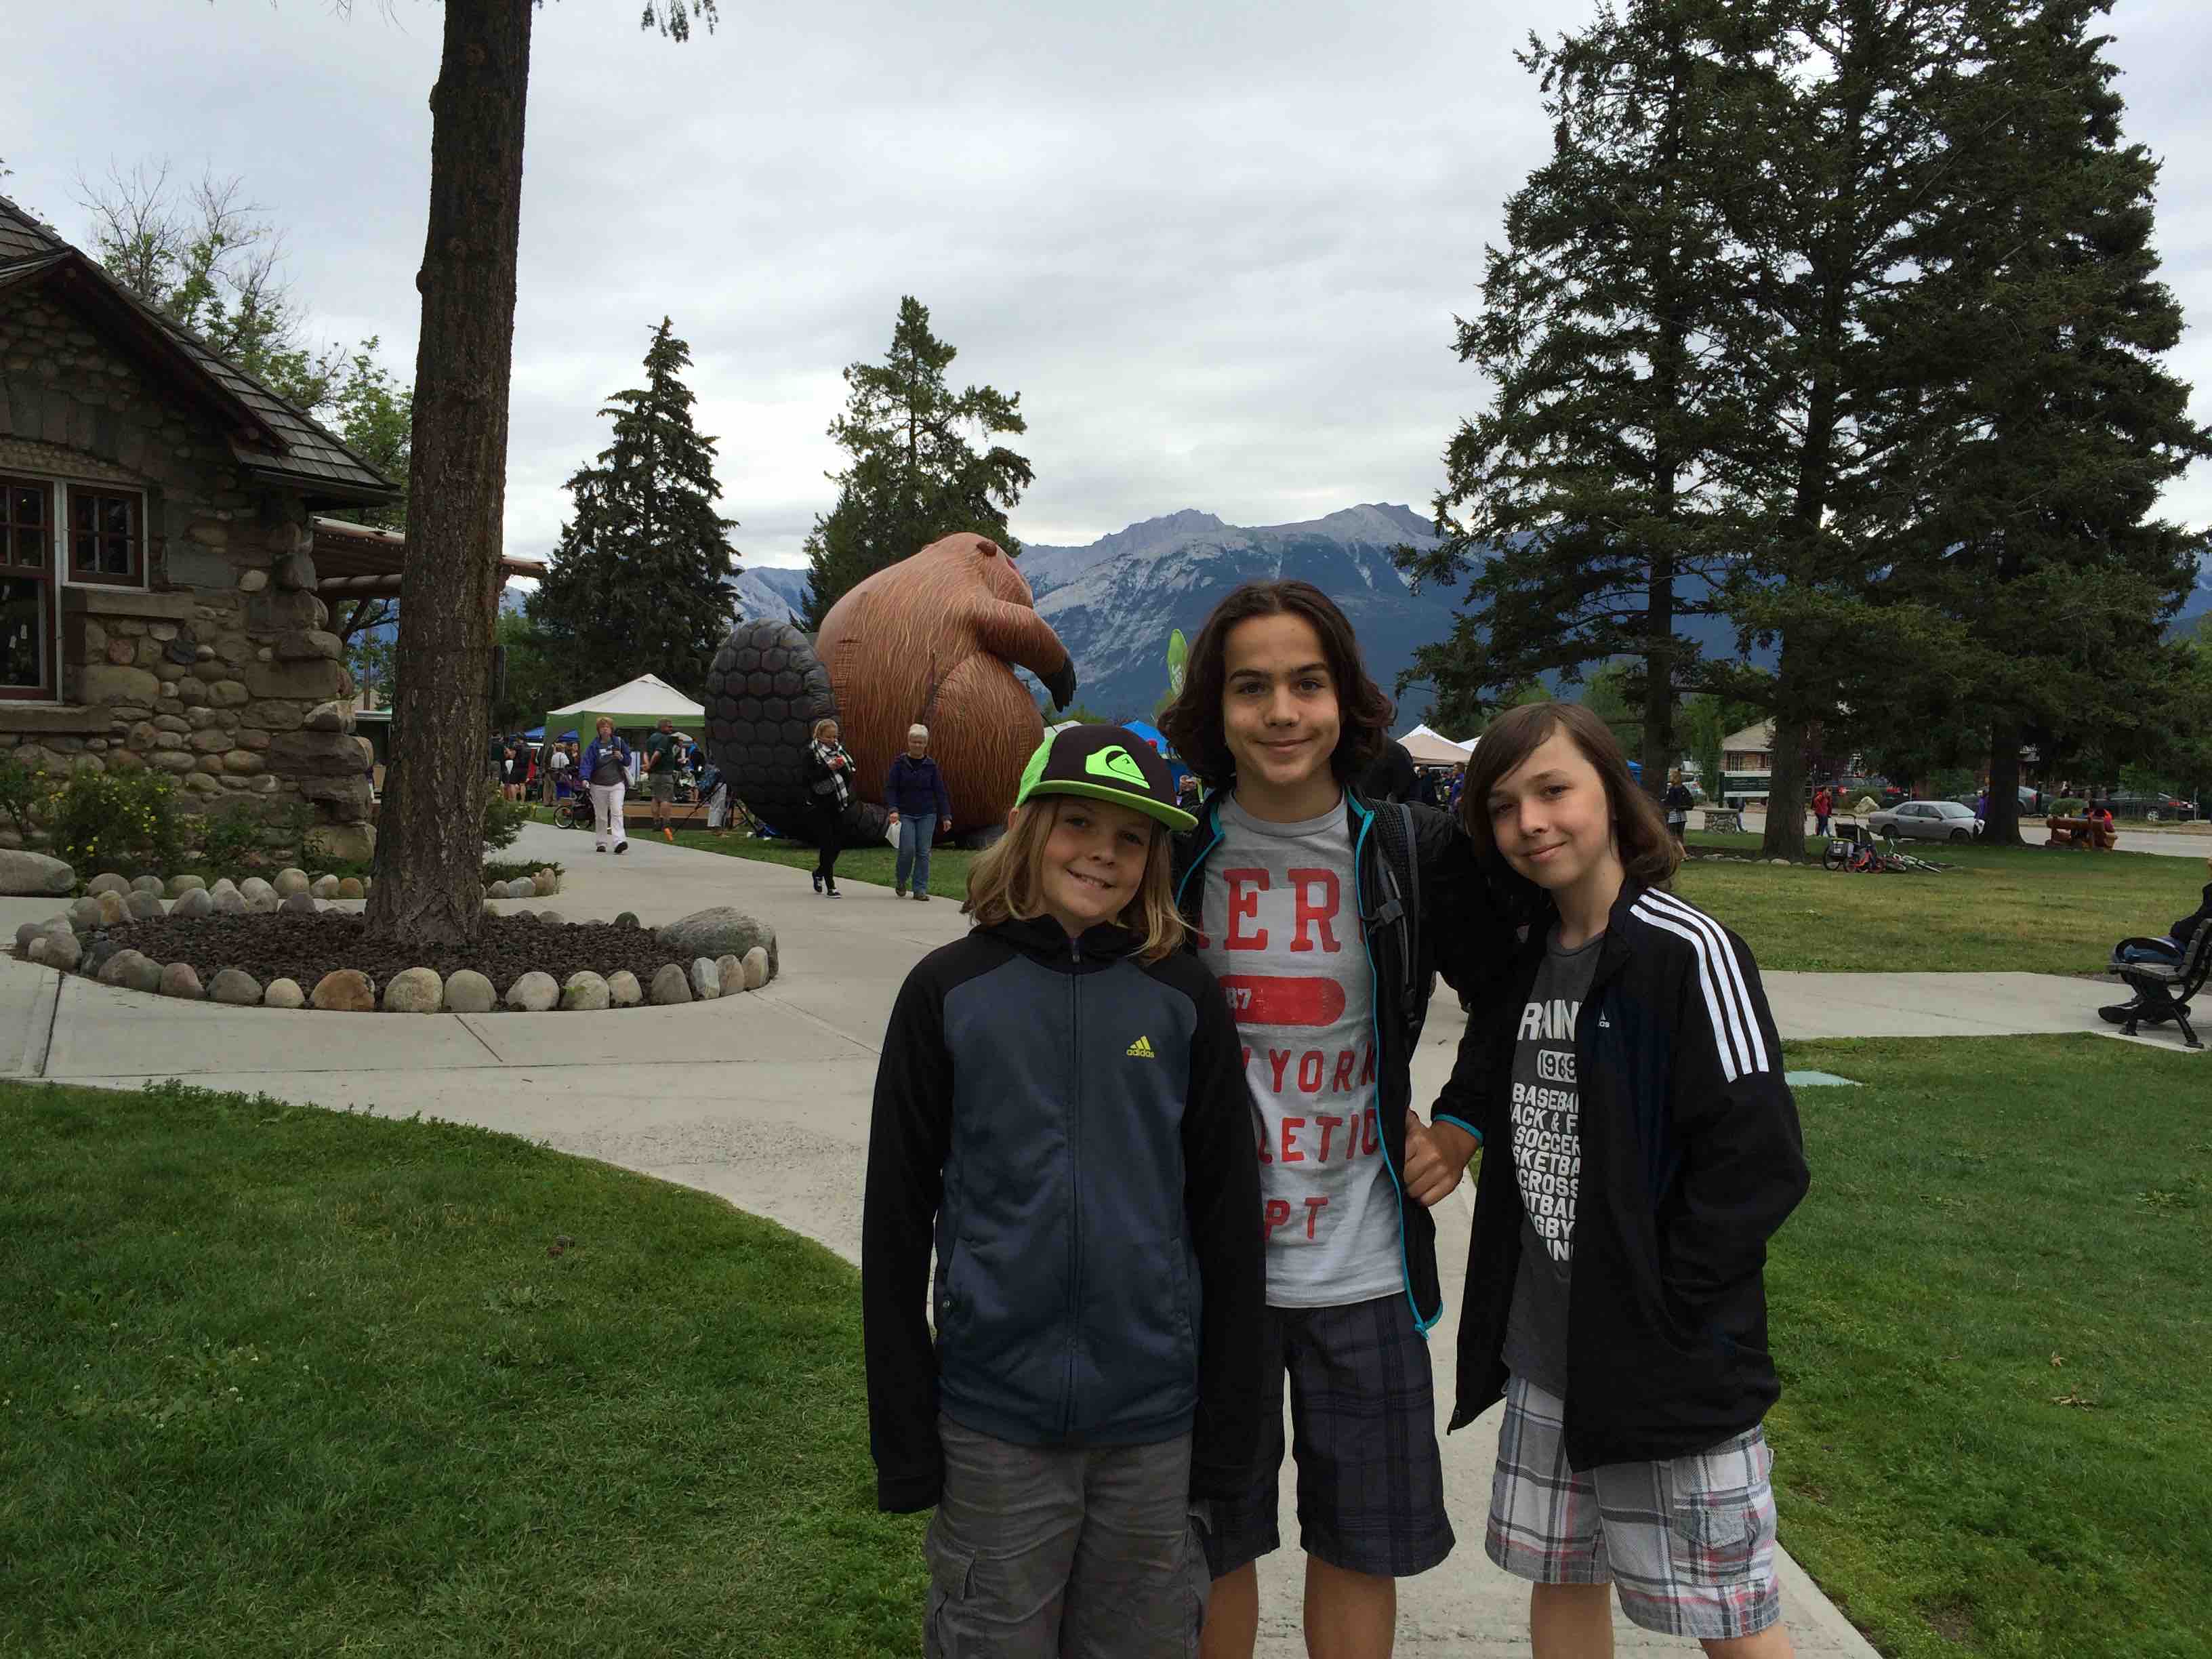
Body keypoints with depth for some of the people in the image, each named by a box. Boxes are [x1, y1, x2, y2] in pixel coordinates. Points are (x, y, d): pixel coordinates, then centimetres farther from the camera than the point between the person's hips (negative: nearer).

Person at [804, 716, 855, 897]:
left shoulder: (839, 750, 13)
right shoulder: (812, 752, -3)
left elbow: (849, 776, 10)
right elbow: (812, 776, -14)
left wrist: (842, 766, -9)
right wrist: (829, 768, -26)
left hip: (838, 804, 5)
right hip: (822, 804, -5)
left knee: (837, 842, 7)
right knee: (827, 844, -5)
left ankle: (819, 872, 33)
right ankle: (830, 886, -2)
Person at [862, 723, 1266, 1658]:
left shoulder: (1183, 998, -1)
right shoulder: (951, 991, -4)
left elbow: (1226, 1216, 3)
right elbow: (896, 1218, -1)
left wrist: (1227, 1426, 3)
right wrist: (902, 1438, -2)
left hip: (1153, 1416, 1)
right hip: (995, 1414, -1)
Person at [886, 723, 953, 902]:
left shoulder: (931, 765, 5)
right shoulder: (899, 763, 1)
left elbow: (940, 792, 6)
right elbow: (890, 788, -2)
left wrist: (946, 816, 1)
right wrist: (893, 809, -16)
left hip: (927, 815, 2)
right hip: (905, 814, -2)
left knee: (923, 853, -2)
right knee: (907, 850, -10)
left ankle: (920, 889, 6)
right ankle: (900, 880, 17)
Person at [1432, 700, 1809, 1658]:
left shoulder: (1686, 952, -15)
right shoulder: (1523, 958, 6)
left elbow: (1759, 1160, -18)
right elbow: (1484, 1100, 19)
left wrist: (1662, 1311, -16)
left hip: (1671, 1365, -6)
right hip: (1543, 1354, 7)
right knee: (1562, 1580, 19)